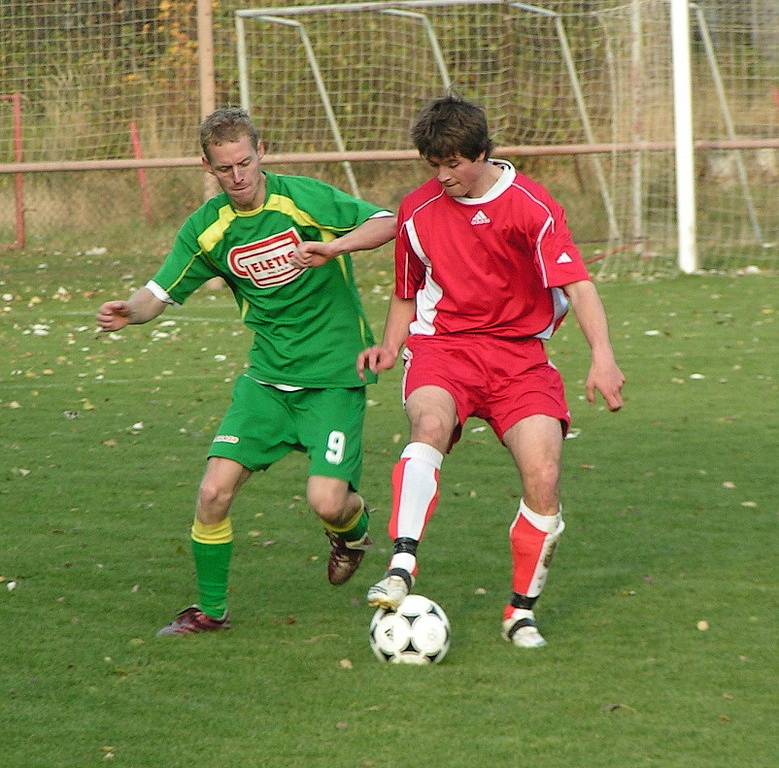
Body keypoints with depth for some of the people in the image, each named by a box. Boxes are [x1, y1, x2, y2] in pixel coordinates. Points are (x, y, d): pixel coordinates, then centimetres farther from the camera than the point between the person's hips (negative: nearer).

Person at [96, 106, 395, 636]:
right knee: (215, 491, -9)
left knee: (326, 502, -17)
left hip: (334, 377, -4)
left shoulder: (303, 198, -12)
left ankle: (353, 526, 23)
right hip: (267, 378, 4)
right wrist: (129, 311, -18)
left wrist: (334, 247, -32)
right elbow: (161, 292, 5)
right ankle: (210, 609, 10)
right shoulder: (207, 228, 1)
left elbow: (388, 223, -14)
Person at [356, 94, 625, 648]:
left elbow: (577, 286, -13)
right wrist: (390, 346, 3)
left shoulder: (533, 208, -5)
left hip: (519, 352, -1)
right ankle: (401, 568, -46)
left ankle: (522, 610, 3)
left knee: (544, 477, -18)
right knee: (430, 423, -34)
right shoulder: (418, 211, 7)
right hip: (442, 347, 1)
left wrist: (602, 357, -28)